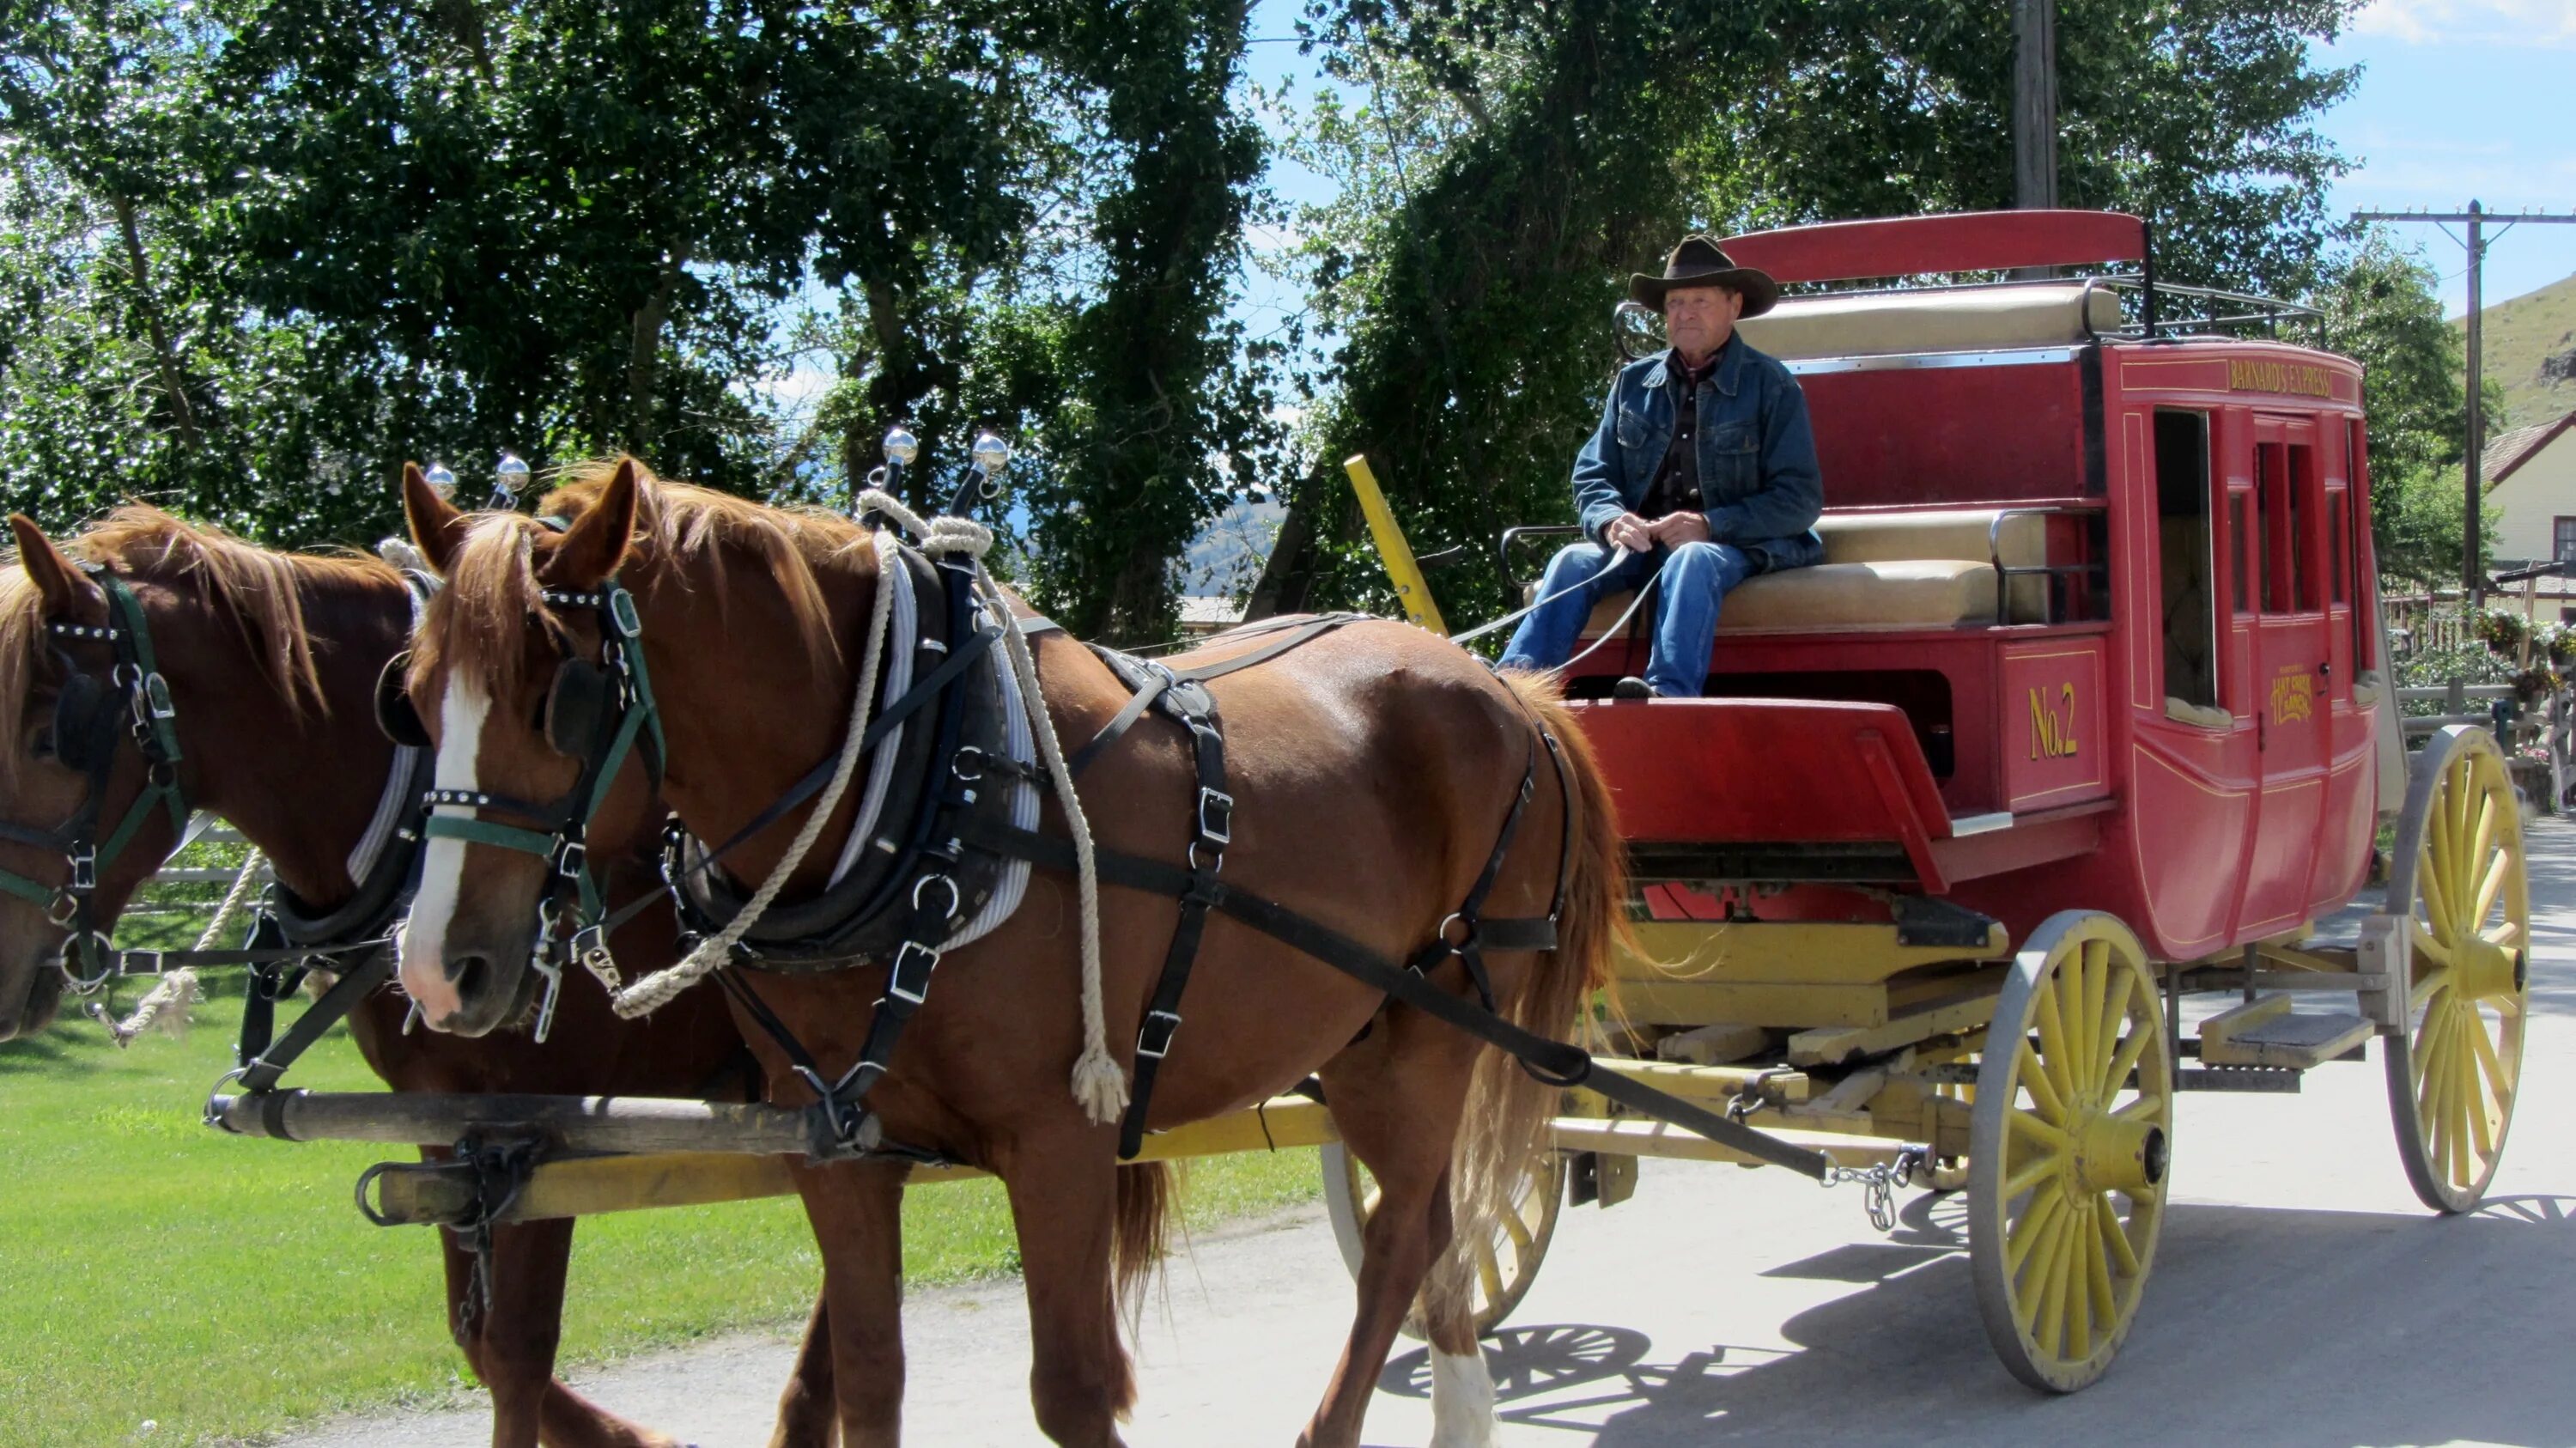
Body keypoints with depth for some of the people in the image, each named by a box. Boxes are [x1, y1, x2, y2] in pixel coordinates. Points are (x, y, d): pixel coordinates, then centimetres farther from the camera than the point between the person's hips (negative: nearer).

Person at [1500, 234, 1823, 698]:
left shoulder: (1771, 386, 1)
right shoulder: (1634, 382, 14)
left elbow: (1801, 498, -5)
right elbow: (1592, 475, 14)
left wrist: (1709, 525, -18)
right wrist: (1612, 519, -11)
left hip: (1737, 544, -4)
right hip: (1642, 541, 4)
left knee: (1691, 562, -37)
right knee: (1574, 561, -25)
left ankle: (1669, 692, -60)